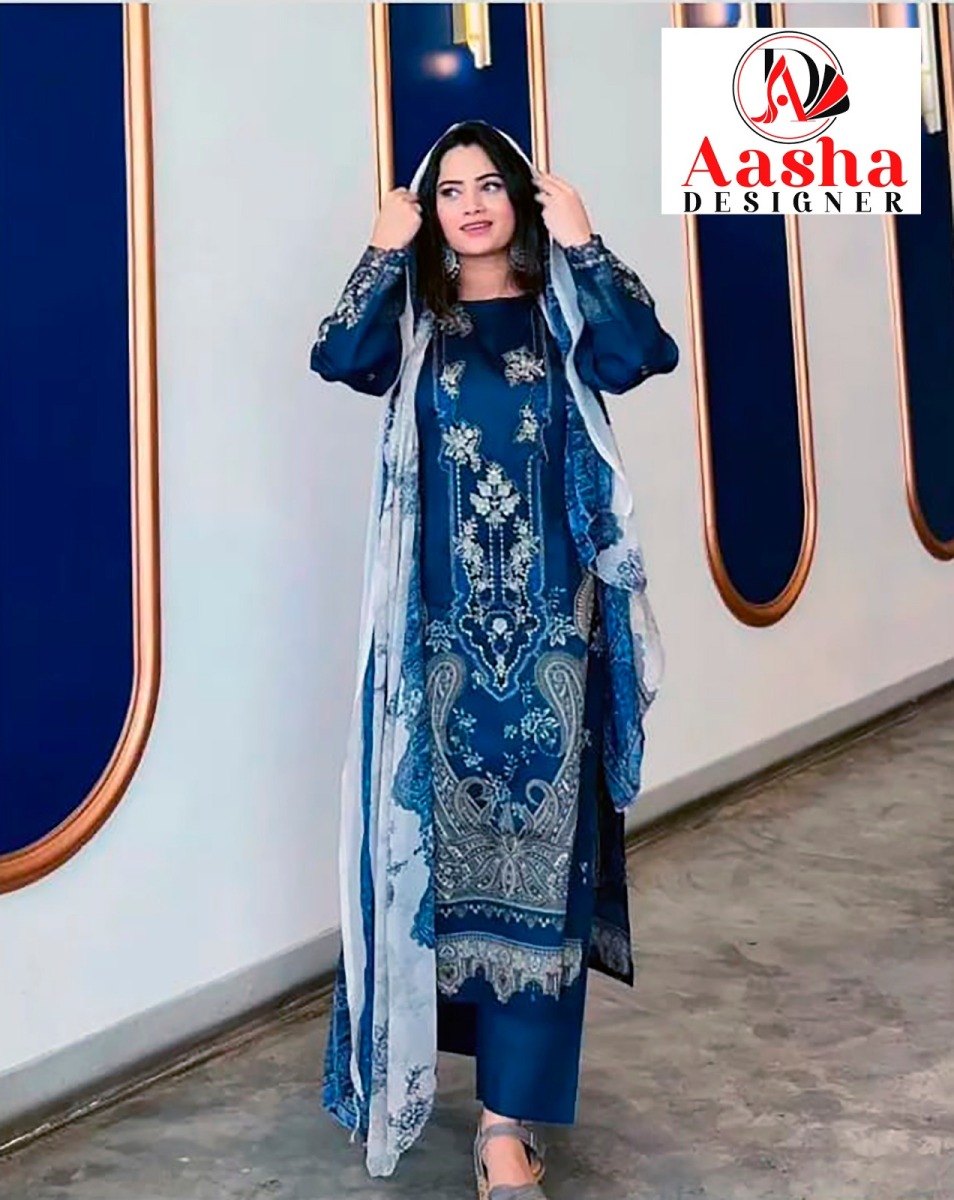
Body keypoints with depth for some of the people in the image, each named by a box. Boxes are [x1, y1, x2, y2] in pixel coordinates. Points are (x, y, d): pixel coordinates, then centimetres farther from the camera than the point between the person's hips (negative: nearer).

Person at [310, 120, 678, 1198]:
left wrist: (582, 244, -9)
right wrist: (386, 251, -7)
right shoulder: (412, 319, 10)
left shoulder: (563, 314, 9)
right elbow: (339, 358, -12)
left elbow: (647, 353, -11)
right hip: (442, 624, 1)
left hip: (550, 623, 0)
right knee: (449, 837, 8)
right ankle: (462, 1027, 33)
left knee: (539, 848, -3)